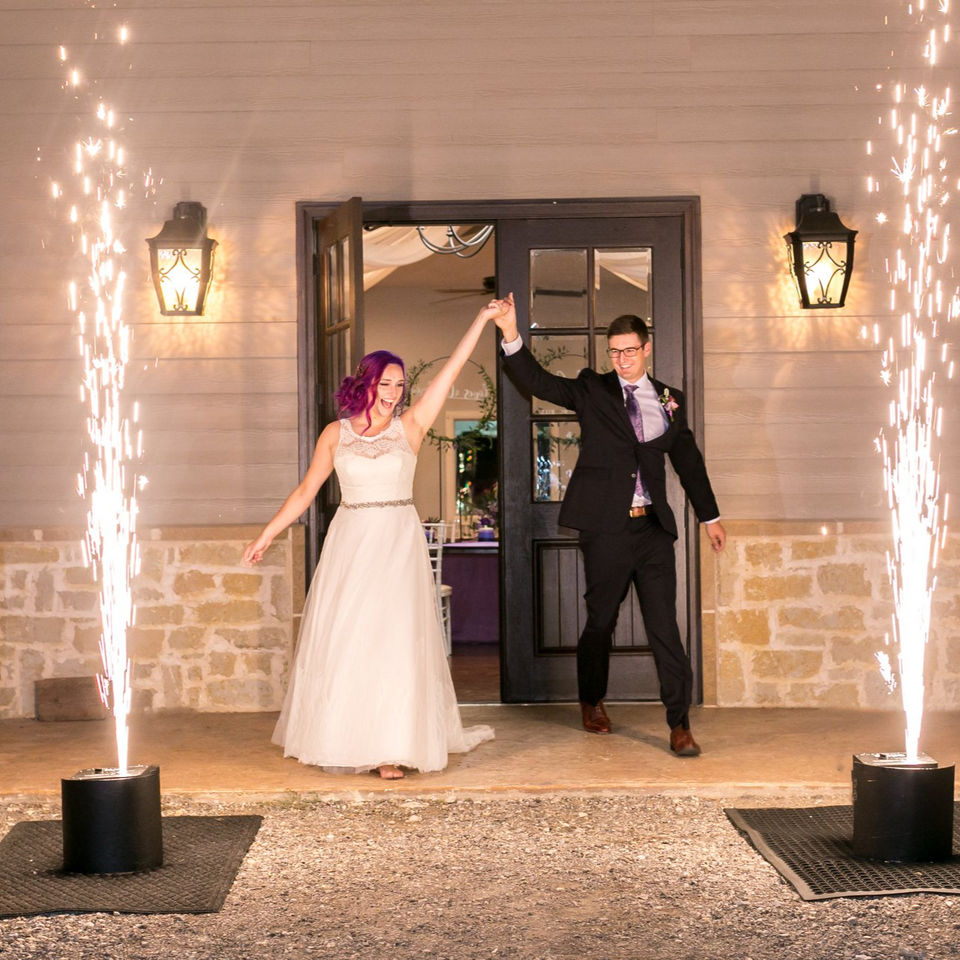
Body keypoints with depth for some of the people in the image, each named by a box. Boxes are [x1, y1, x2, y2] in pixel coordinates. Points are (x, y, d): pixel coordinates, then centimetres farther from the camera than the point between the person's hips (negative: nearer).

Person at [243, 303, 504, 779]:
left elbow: (451, 369, -1)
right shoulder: (336, 433, 5)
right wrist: (267, 534, 11)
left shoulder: (411, 426, 2)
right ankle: (343, 739, 16)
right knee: (341, 643, 4)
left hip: (398, 545, -1)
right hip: (349, 544, 1)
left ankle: (391, 747, -1)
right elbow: (306, 490, 11)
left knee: (395, 642, -4)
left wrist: (482, 320, -5)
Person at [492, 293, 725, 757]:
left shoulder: (669, 400, 11)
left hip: (653, 527, 2)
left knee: (664, 625, -3)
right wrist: (511, 335, -20)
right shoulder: (591, 390, 4)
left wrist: (710, 515, 24)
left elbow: (688, 459, 20)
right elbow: (537, 381, -5)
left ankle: (679, 723, 1)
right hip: (606, 527, -1)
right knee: (601, 619, 11)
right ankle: (592, 702, 34)